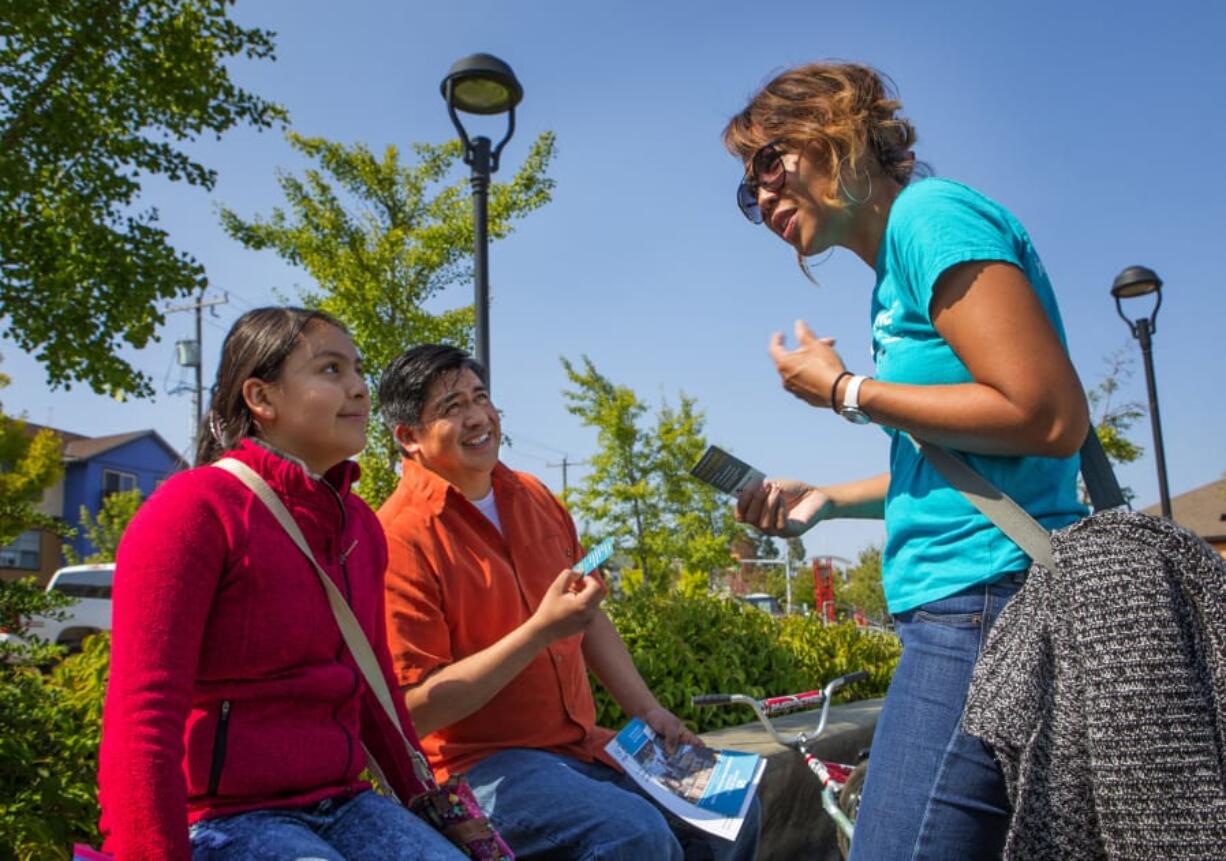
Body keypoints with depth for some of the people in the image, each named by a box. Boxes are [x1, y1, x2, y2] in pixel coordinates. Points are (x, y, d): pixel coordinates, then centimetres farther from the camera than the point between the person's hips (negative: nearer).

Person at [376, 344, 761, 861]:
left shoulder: (532, 497, 8)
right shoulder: (400, 539, -16)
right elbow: (417, 708, -20)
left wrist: (647, 710, 9)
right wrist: (540, 630, -26)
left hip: (580, 747, 8)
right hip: (478, 765, -7)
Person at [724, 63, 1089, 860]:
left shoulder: (931, 213, -8)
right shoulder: (900, 270, 18)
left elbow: (1051, 418, -17)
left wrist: (846, 393, -10)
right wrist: (827, 499, 17)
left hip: (988, 596, -10)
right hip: (974, 606, 10)